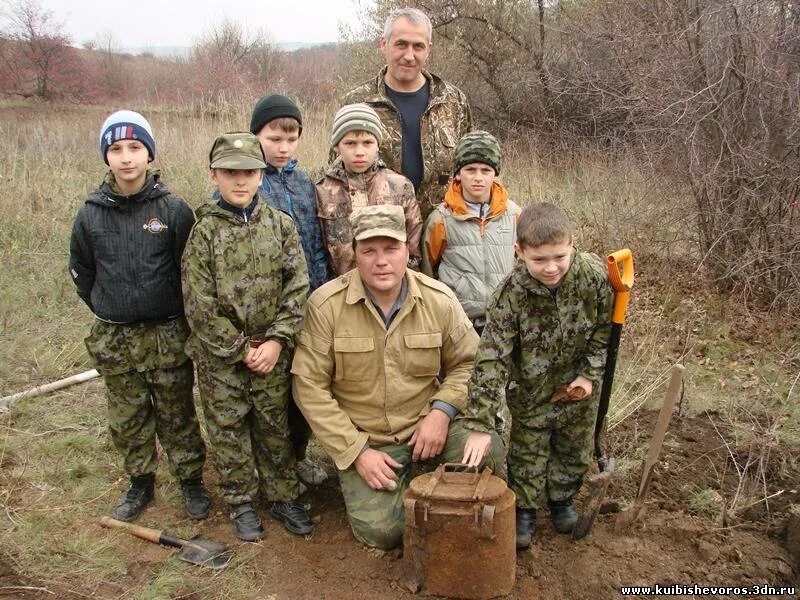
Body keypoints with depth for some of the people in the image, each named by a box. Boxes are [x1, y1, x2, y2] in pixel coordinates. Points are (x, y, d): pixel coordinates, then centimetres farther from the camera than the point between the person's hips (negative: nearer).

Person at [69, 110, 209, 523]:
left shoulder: (173, 209, -10)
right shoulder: (91, 214, -3)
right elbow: (81, 272, 11)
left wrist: (177, 318, 2)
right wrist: (108, 311, 13)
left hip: (168, 335, -2)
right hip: (113, 338, 3)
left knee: (177, 414, 10)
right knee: (127, 419, 14)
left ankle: (191, 480, 27)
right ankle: (140, 482, 33)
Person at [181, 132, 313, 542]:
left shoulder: (280, 225, -1)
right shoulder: (204, 232, -6)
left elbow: (297, 287, -4)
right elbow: (200, 305, -9)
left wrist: (276, 342, -11)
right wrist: (241, 350, -10)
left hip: (272, 349, 1)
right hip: (220, 354, -1)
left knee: (275, 426, 12)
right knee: (228, 428, 10)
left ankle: (283, 497, 28)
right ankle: (241, 503, 27)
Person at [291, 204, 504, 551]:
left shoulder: (439, 299, -5)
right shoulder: (325, 305, -12)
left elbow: (467, 363, 6)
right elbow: (309, 386, -10)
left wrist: (442, 410, -13)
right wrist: (356, 451, -13)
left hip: (427, 427, 2)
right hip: (364, 441, -1)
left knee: (489, 452, -26)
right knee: (380, 531, -19)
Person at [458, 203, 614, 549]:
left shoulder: (594, 276, -23)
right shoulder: (510, 294, -30)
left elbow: (605, 328, -4)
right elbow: (491, 360, -30)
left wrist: (590, 374, -9)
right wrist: (480, 425, -33)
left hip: (577, 388, 3)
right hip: (530, 391, -2)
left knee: (575, 451, 21)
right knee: (527, 455, 12)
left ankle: (562, 499, 46)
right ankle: (524, 510, 36)